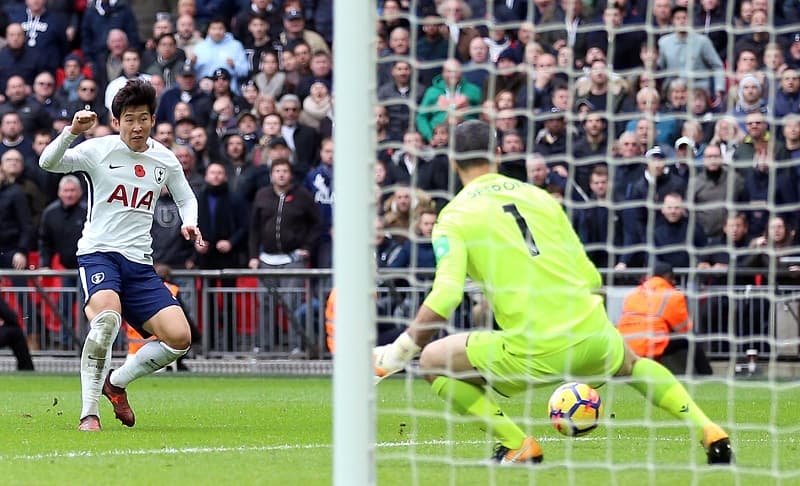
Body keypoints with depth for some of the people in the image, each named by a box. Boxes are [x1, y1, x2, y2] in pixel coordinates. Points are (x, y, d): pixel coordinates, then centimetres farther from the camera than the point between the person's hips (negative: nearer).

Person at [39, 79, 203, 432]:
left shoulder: (165, 160, 9)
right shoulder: (99, 150, -4)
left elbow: (186, 198, 25)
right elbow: (48, 163, -16)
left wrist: (190, 224, 4)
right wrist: (71, 132, -33)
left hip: (140, 264, 5)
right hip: (98, 254, -5)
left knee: (179, 337, -9)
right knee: (107, 315, -35)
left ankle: (116, 383, 17)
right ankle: (89, 412, -28)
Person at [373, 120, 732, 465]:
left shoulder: (454, 217, 1)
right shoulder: (538, 196, 15)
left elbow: (445, 295, -13)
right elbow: (591, 277, 15)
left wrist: (400, 351, -5)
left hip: (536, 355, -5)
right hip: (594, 336, 5)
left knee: (433, 360, 14)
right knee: (630, 363, 40)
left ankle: (517, 445, 5)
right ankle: (709, 431, 26)